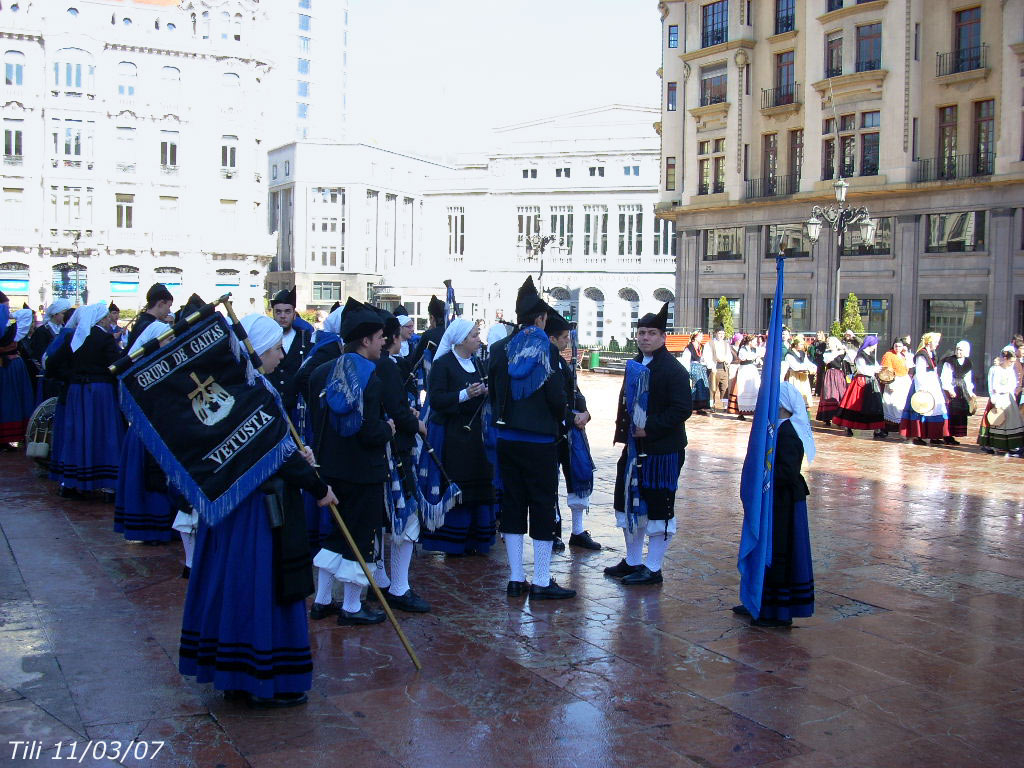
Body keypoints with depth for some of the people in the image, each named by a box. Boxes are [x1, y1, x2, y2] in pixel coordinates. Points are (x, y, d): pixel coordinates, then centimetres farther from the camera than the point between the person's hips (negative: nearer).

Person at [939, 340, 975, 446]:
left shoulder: (968, 364, 11)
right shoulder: (949, 362, -5)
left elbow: (968, 380, 18)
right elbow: (944, 377, -9)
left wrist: (970, 392, 13)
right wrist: (949, 390, -16)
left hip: (962, 393, 5)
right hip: (950, 391, -5)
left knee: (960, 415, 2)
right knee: (950, 414, -9)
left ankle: (951, 436, 8)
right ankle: (947, 437, -4)